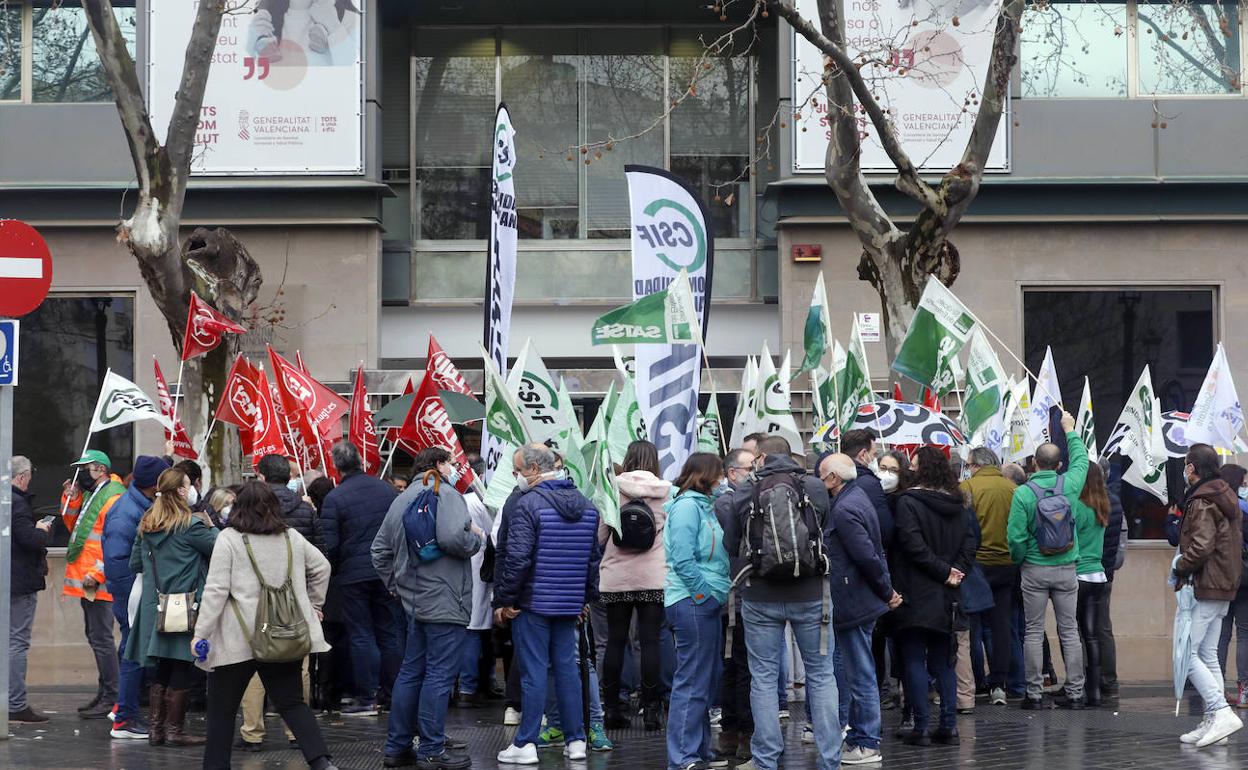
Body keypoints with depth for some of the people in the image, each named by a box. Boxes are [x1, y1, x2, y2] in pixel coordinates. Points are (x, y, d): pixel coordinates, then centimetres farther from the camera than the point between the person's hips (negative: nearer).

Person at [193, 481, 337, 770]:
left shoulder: (228, 538, -6)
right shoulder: (292, 537, 9)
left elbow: (216, 589, -10)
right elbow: (322, 567, 22)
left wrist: (201, 633, -8)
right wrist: (313, 605, 34)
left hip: (239, 639, -4)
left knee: (222, 710, 8)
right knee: (292, 703, 8)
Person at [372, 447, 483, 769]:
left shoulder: (401, 500, 16)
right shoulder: (446, 495, -11)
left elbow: (380, 549, 18)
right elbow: (454, 538, -25)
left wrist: (394, 583, 24)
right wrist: (477, 537, -6)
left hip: (414, 600, 9)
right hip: (445, 603, -9)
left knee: (411, 672, 15)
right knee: (439, 675, -5)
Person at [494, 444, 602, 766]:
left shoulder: (529, 504, -14)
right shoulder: (586, 506, 9)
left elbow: (517, 559, -18)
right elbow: (595, 556, 13)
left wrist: (504, 600, -10)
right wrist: (587, 597, 19)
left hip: (533, 603, -6)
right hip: (570, 604, 6)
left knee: (534, 672, -3)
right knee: (567, 669, 11)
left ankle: (526, 744, 1)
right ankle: (576, 740, 14)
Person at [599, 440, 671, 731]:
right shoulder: (666, 491, -2)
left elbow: (598, 535, 1)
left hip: (616, 577, 1)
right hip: (653, 577, -1)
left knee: (615, 641, 7)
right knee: (650, 641, 3)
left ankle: (612, 709, 10)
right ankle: (650, 708, 3)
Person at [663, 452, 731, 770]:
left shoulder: (702, 505, 17)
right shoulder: (687, 506, -12)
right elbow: (683, 559, -19)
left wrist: (713, 595, 9)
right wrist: (704, 593, -15)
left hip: (705, 603, 10)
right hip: (691, 603, -10)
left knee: (706, 681, 14)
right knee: (692, 682, -7)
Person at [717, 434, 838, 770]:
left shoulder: (742, 496, -5)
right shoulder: (815, 489, -4)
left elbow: (731, 545, 5)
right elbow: (826, 535, 9)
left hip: (760, 597, 0)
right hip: (810, 594, 0)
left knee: (763, 677, 8)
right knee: (821, 674, 9)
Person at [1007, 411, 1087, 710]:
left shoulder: (1023, 493, -11)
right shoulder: (1069, 485, -4)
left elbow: (1016, 537, -12)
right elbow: (1081, 460, 18)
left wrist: (1020, 562, 7)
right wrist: (1070, 430, 30)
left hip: (1034, 570, -2)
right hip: (1066, 569, 2)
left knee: (1034, 632, 4)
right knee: (1069, 631, 7)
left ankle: (1034, 694, 4)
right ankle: (1075, 693, 7)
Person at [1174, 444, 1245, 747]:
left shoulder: (1201, 503, -15)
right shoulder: (1227, 499, 16)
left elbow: (1200, 546, -24)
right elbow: (1236, 542, 22)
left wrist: (1180, 569, -8)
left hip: (1204, 589, -10)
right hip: (1225, 587, 10)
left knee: (1186, 654, -10)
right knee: (1208, 655, 13)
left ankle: (1222, 712, -18)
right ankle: (1213, 722, 13)